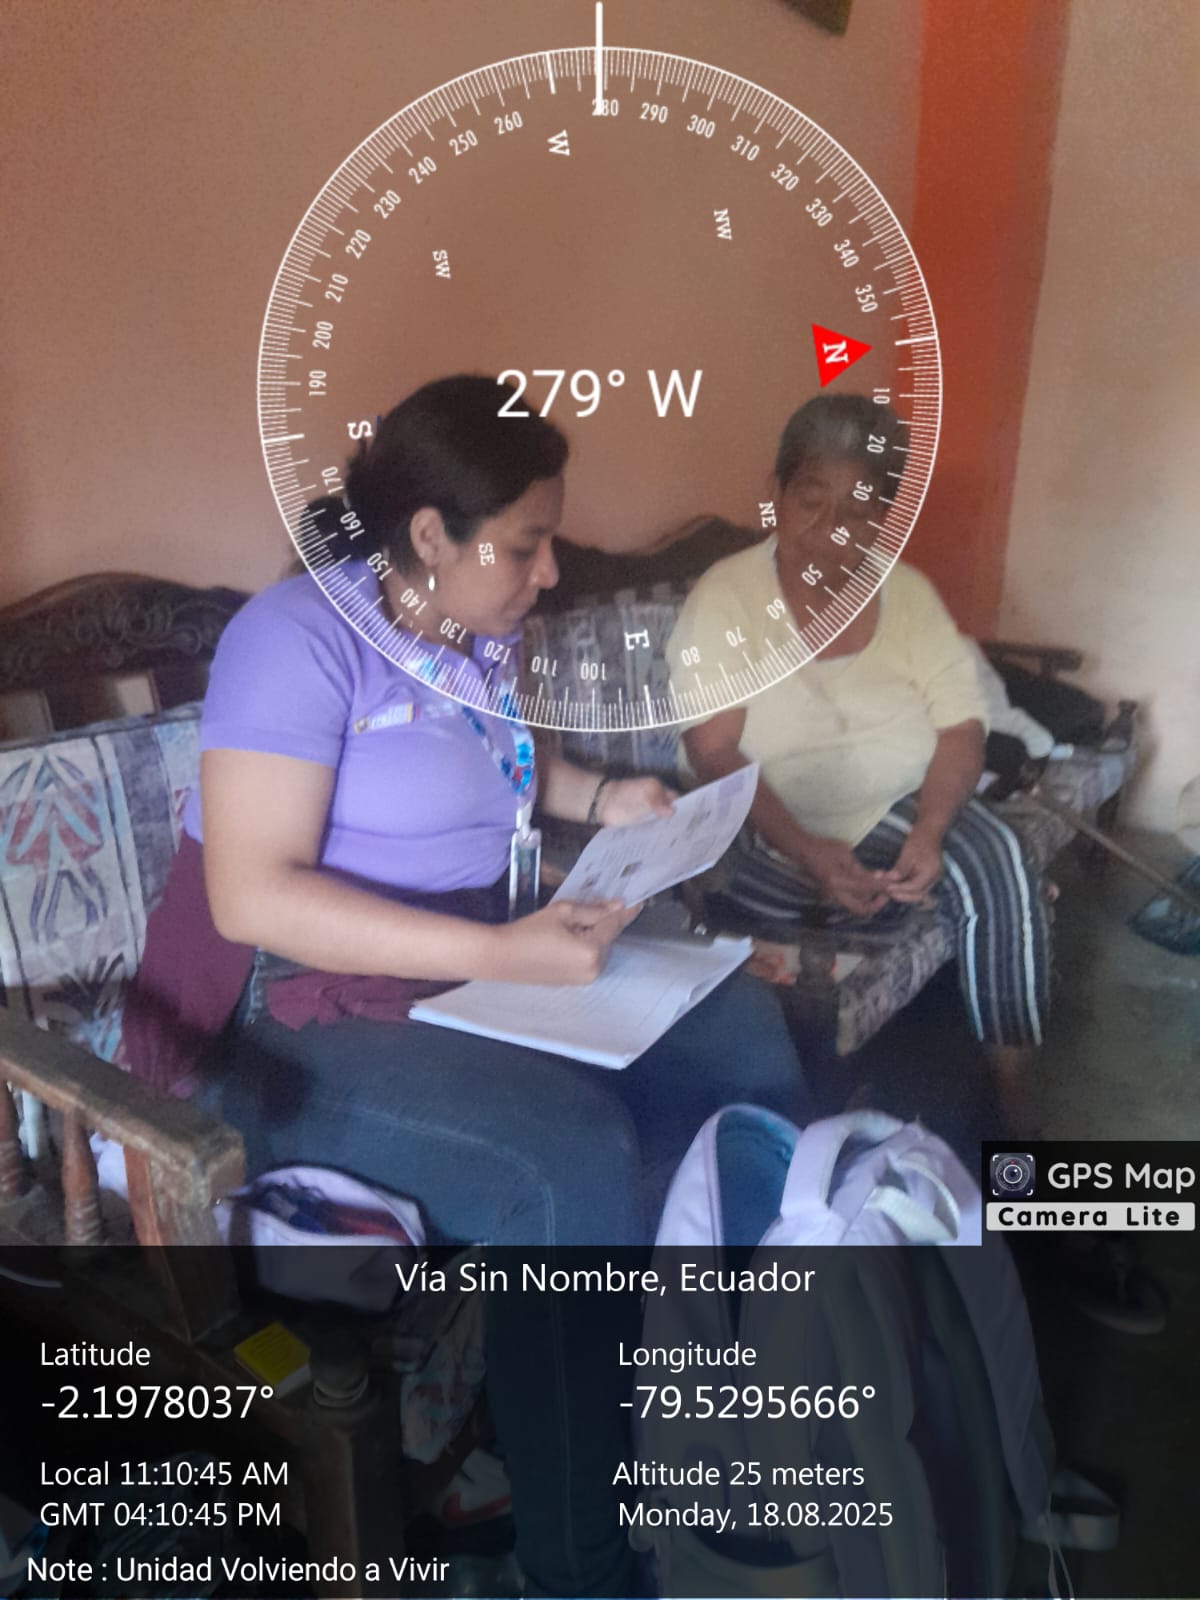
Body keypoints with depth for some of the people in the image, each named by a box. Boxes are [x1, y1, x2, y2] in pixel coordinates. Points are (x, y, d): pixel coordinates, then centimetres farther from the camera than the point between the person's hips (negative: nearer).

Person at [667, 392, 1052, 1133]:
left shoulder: (907, 591, 1)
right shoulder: (725, 596, -11)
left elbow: (962, 725, -1)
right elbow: (715, 755, -18)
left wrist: (927, 832, -19)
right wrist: (810, 854, -30)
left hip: (898, 802, 3)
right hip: (772, 825, -2)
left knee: (1002, 865, -22)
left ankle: (1010, 1085, -6)